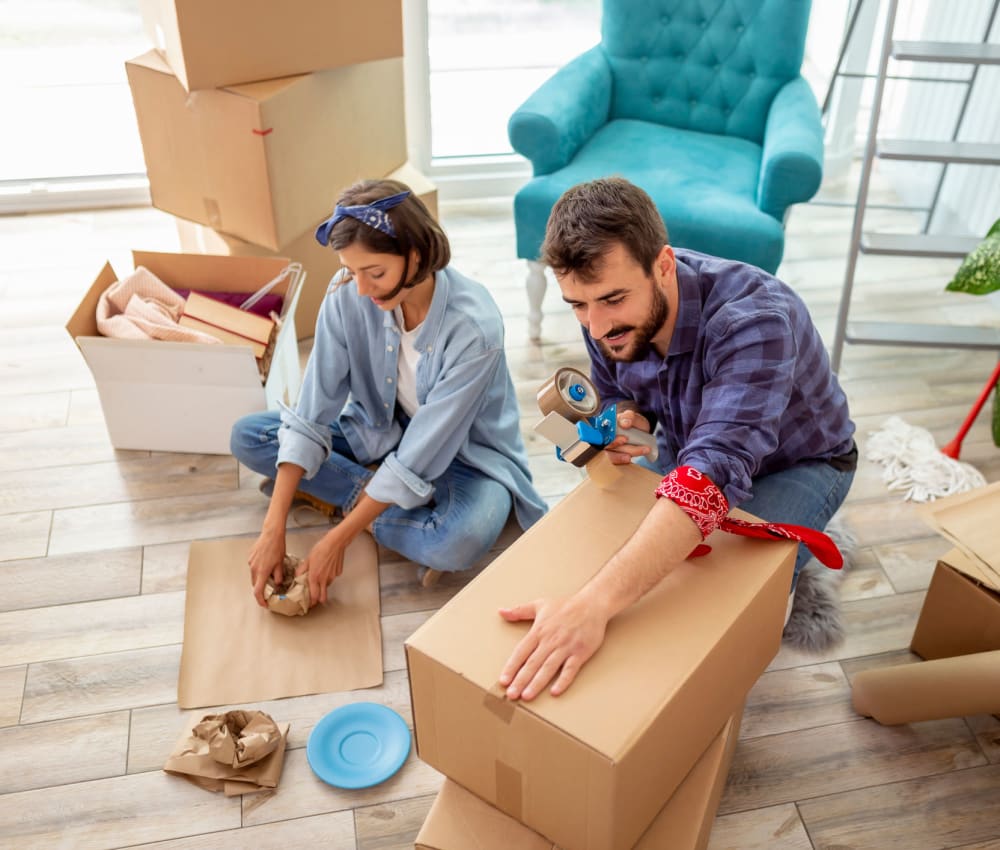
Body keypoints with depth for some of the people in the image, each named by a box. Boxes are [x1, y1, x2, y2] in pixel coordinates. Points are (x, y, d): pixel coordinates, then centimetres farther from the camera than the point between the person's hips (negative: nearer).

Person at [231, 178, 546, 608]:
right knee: (247, 436, -7)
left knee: (462, 540, -37)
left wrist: (338, 540, -28)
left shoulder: (474, 327, -33)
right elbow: (310, 415, -18)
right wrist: (273, 528, -24)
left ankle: (347, 497, -10)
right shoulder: (347, 295, -19)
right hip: (380, 433, 4)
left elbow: (419, 458, -29)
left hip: (460, 456, -4)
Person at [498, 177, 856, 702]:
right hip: (685, 442, 5)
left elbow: (715, 468, -55)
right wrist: (623, 423, -28)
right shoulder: (605, 312, -21)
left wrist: (594, 603, -67)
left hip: (799, 461, -5)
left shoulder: (754, 320, -42)